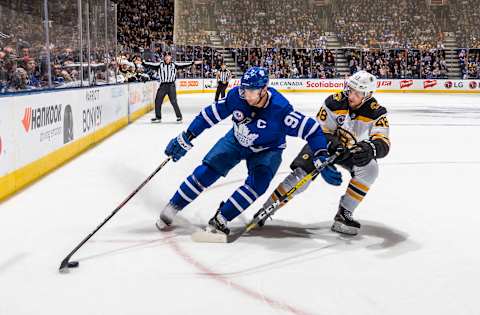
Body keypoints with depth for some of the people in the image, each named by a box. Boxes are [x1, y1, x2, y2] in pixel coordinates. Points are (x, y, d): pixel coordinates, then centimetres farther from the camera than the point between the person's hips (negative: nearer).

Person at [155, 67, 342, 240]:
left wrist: (322, 161, -38)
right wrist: (185, 139, -10)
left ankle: (220, 219, -13)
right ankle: (172, 207, 9)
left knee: (257, 183, -25)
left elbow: (312, 129, -31)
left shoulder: (280, 109, -36)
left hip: (267, 150, -2)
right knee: (207, 171, -7)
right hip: (236, 140, 2)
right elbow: (211, 114, -13)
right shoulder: (236, 96, -26)